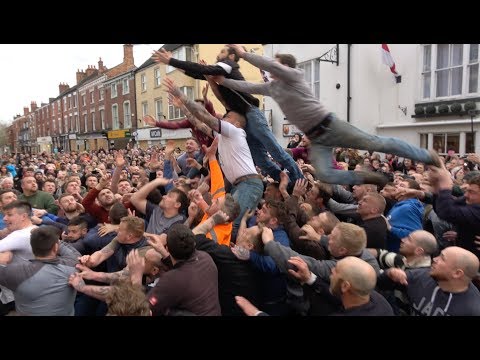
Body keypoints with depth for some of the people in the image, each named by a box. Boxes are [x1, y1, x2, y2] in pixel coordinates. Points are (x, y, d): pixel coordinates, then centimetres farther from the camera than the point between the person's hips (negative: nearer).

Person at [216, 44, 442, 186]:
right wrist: (223, 81, 16)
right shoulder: (271, 87, 17)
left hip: (329, 126, -6)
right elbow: (247, 87, 20)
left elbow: (269, 64, -22)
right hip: (315, 138, 6)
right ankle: (366, 178, 1)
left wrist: (243, 53, -16)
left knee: (375, 143, -7)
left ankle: (427, 156, 6)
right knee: (324, 175, -15)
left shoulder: (294, 75, -5)